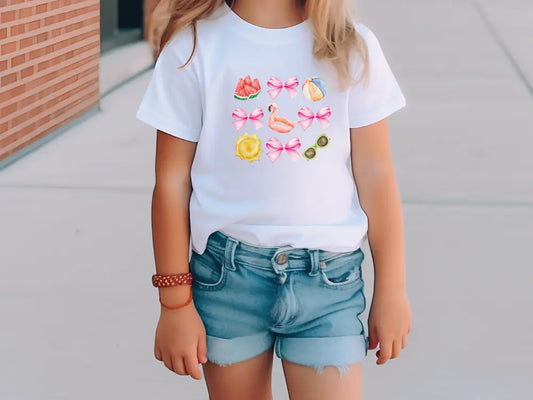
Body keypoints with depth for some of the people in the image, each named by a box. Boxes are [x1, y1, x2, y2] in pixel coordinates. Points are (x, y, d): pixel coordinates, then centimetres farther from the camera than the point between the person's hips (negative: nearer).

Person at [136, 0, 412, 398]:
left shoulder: (352, 48, -3)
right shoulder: (195, 47, -6)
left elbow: (375, 176, 2)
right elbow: (172, 181, -3)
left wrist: (392, 289, 5)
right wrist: (175, 302, 0)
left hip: (328, 276, 0)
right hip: (227, 273, 0)